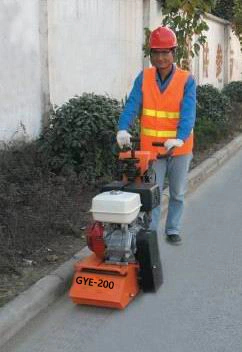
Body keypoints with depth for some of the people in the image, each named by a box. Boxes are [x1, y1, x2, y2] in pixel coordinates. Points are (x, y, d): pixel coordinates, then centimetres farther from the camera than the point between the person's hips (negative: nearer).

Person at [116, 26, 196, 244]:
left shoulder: (186, 80, -7)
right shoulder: (143, 78, -2)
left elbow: (188, 113, -20)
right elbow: (132, 106, -13)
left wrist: (180, 138, -37)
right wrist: (123, 129, -32)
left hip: (179, 148, 0)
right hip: (151, 148, 0)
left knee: (177, 193, 14)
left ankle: (173, 230, 31)